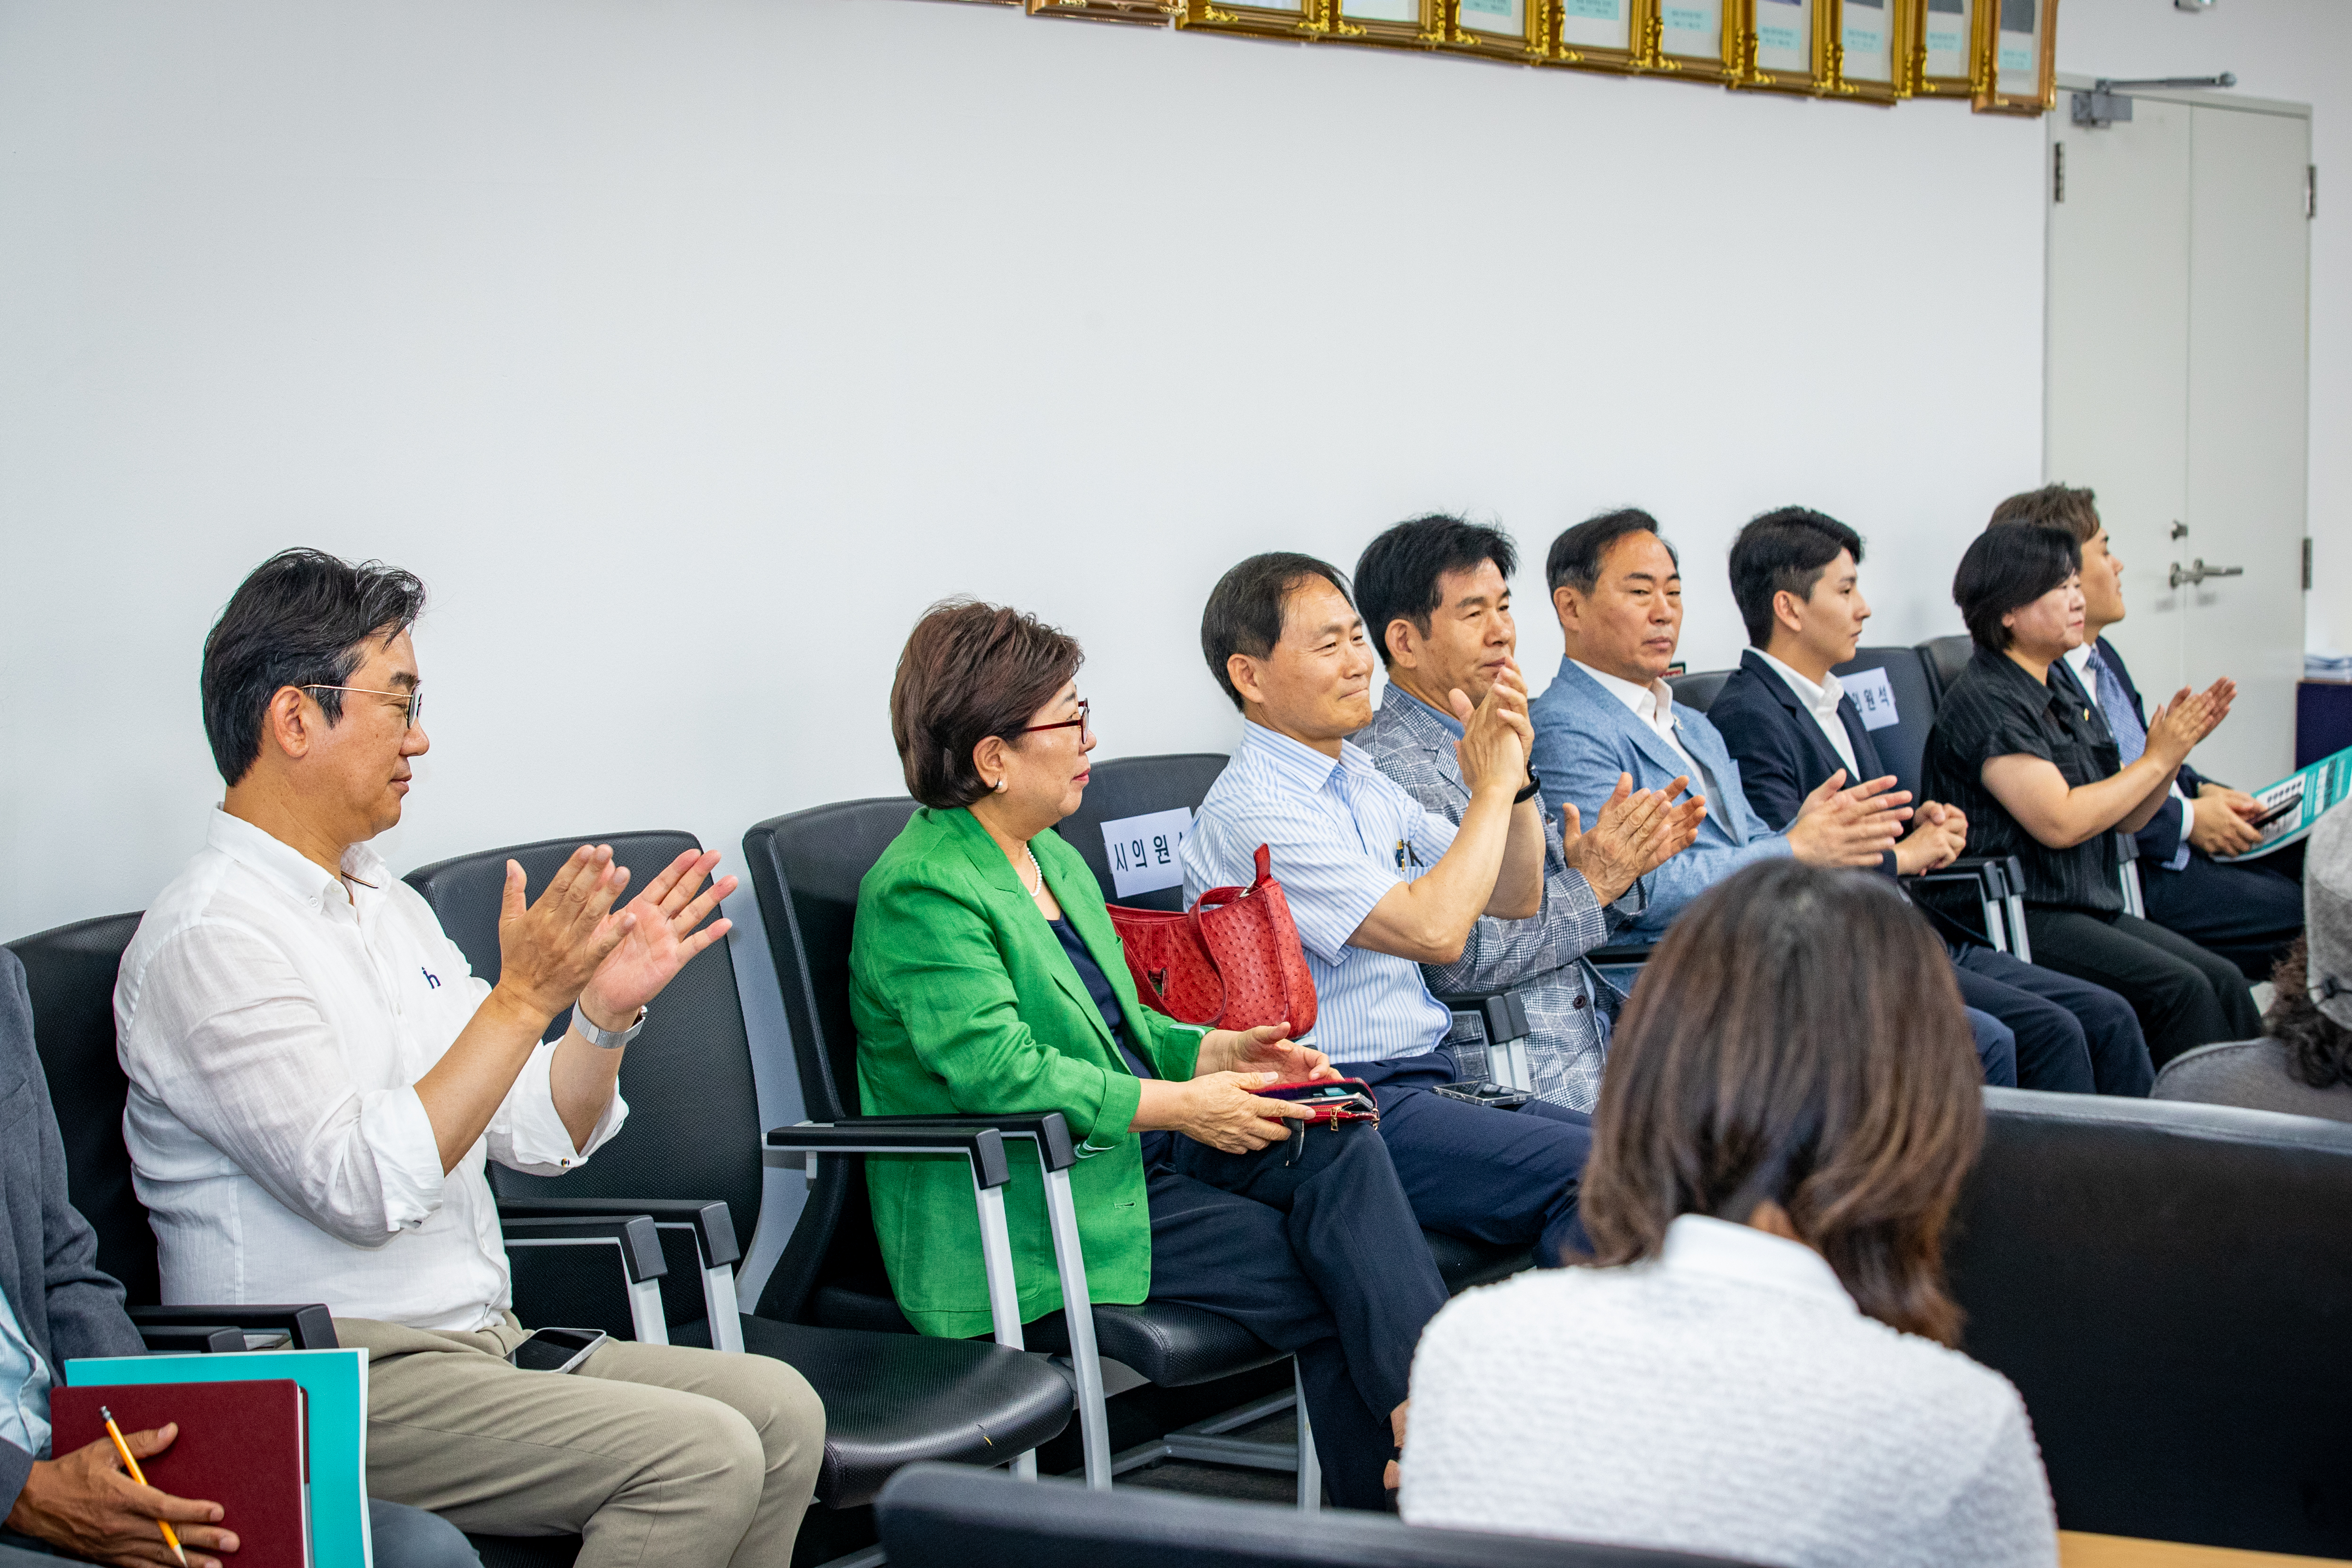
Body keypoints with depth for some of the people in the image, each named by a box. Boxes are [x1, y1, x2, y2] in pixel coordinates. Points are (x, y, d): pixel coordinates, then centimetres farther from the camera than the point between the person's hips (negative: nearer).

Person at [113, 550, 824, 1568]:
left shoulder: (387, 905, 16)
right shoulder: (213, 935, -13)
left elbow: (538, 1135, 16)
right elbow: (367, 1187, -22)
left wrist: (608, 1008, -2)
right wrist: (522, 998, -23)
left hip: (486, 1343, 9)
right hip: (331, 1390, -9)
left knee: (779, 1411, -8)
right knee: (701, 1456, -23)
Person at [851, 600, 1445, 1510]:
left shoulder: (1050, 858, 17)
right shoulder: (921, 890, -15)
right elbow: (1000, 1072, -25)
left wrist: (1221, 1053, 6)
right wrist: (1181, 1106, -20)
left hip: (1134, 1151, 9)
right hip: (1038, 1214, -9)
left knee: (1339, 1149, -16)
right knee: (1316, 1276, -18)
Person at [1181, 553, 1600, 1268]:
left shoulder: (1364, 782, 16)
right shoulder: (1251, 812, -14)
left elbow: (1516, 900, 18)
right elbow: (1434, 930, -23)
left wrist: (1515, 776, 1)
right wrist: (1491, 786, -11)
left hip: (1433, 1082, 9)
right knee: (1591, 1169, -25)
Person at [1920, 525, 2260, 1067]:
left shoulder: (2061, 697, 17)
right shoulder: (1986, 700, -11)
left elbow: (2124, 817, 19)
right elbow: (2060, 823, -19)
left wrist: (2176, 745, 3)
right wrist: (2157, 759, -9)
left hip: (2091, 908, 9)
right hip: (2017, 919, -9)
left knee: (2222, 978, -9)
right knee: (2178, 987, -23)